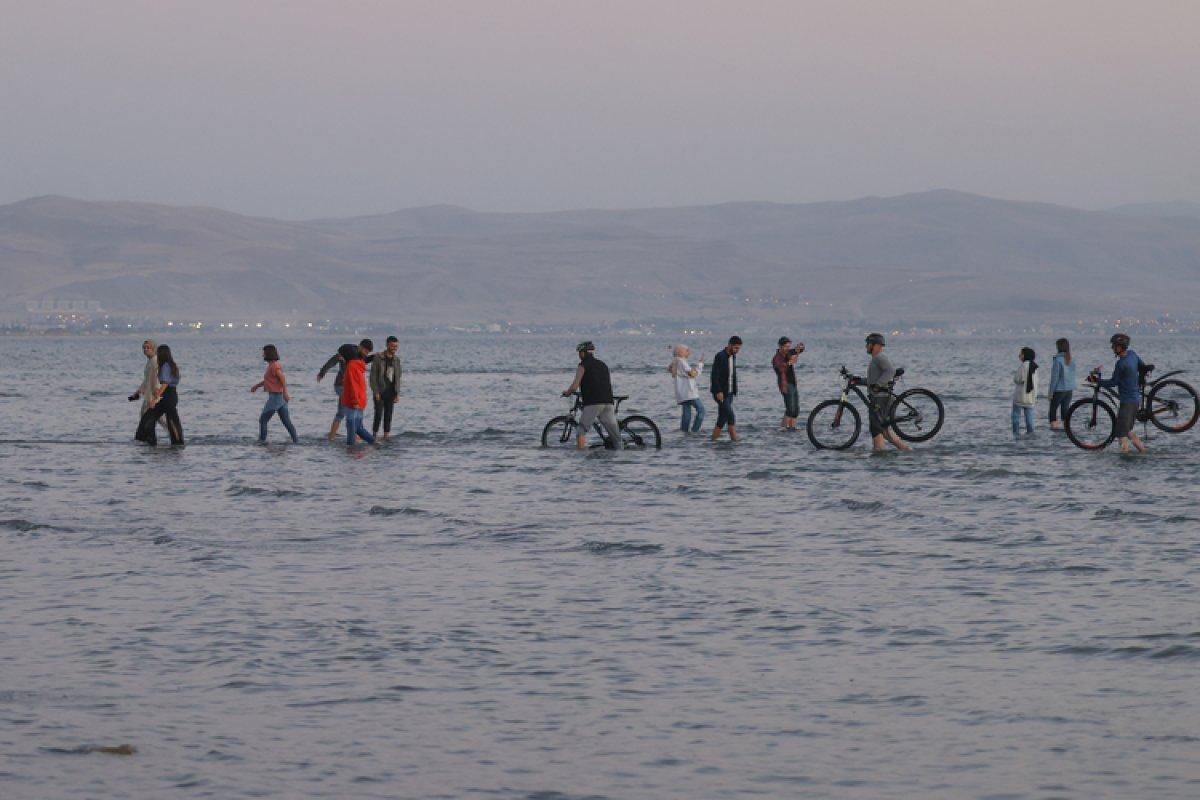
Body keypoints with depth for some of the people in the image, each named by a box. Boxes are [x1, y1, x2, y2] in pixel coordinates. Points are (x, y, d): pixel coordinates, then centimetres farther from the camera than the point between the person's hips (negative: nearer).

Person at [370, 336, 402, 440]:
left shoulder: (396, 359, 7)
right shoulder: (378, 357, -8)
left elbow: (397, 377, 12)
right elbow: (373, 376, -9)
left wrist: (397, 393, 5)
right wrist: (376, 392, -15)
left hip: (390, 393, 5)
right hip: (379, 392, -5)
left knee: (388, 416, 4)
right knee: (378, 415, -8)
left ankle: (386, 436, 8)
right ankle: (375, 436, -2)